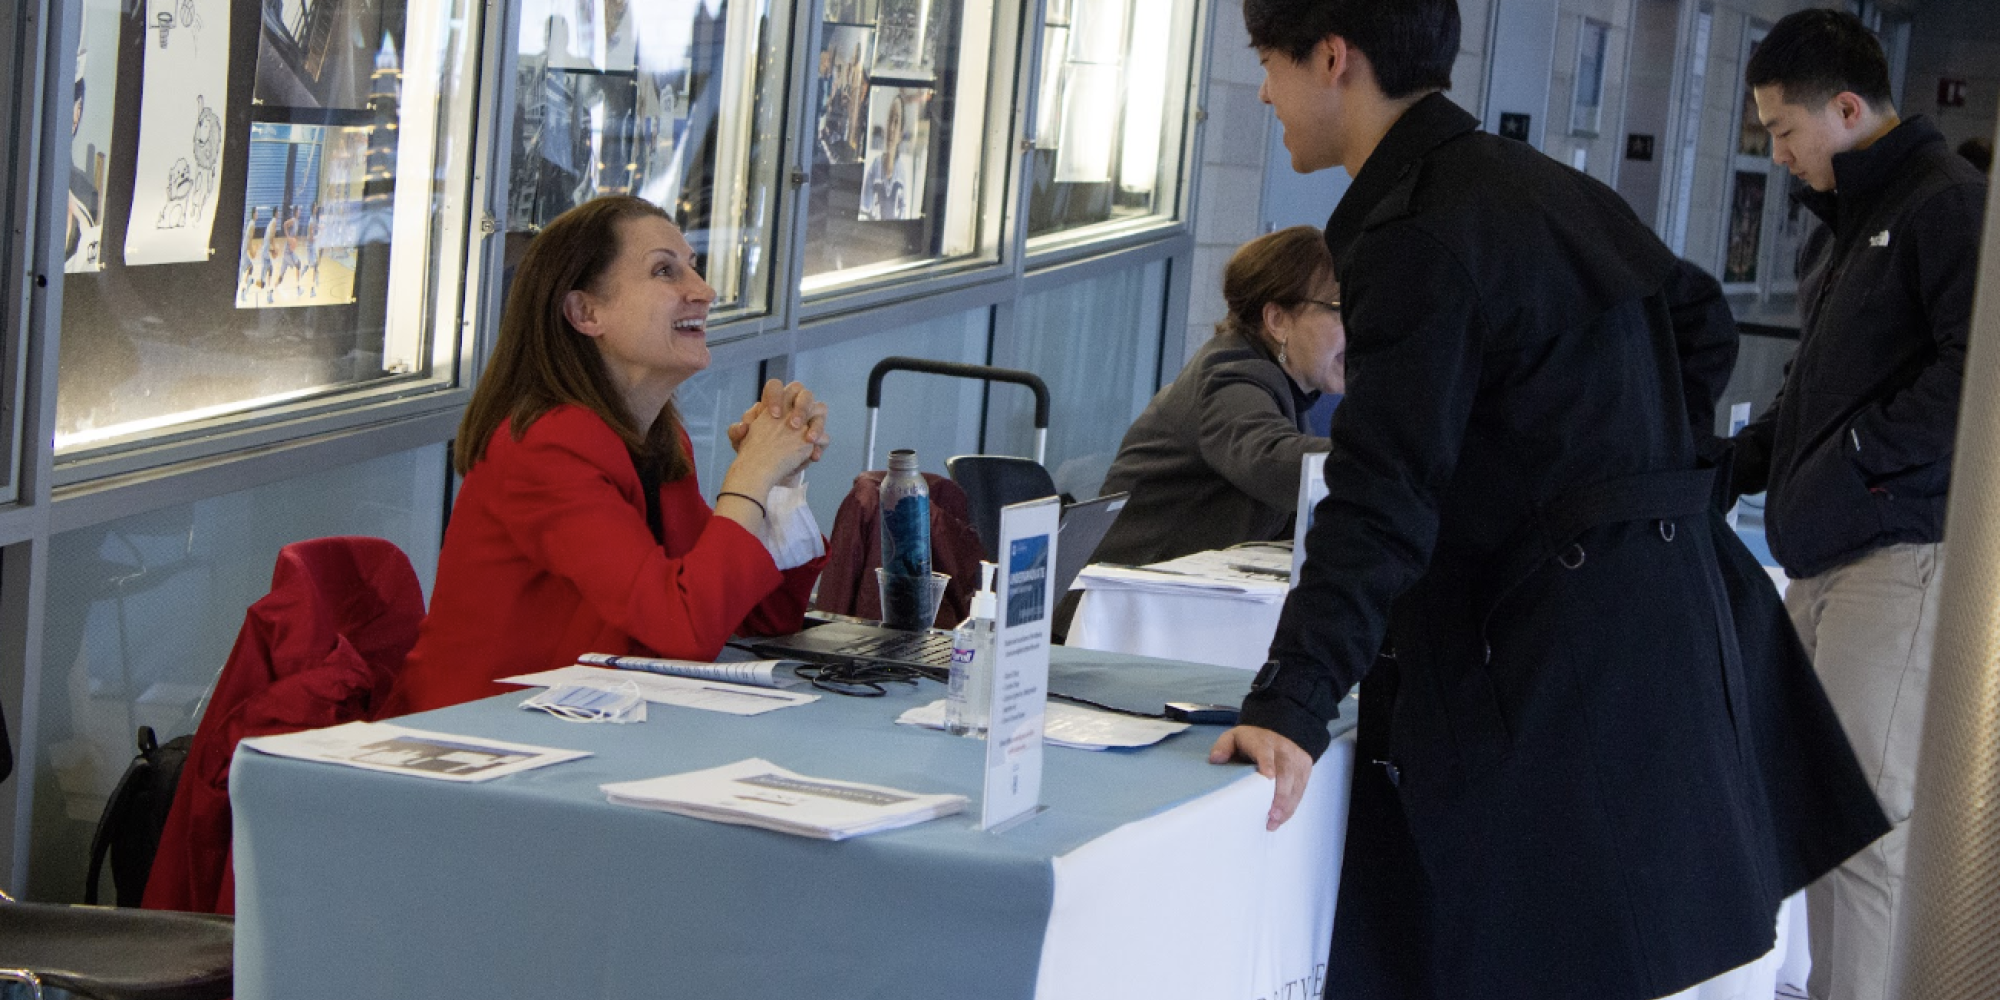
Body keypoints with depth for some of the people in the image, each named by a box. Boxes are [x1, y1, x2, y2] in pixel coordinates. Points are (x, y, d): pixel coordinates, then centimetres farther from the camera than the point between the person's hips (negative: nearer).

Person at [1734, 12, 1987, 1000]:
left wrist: (1855, 458, -14)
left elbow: (1974, 374, -18)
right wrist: (1726, 465, 21)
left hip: (1902, 557, -10)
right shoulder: (1838, 228, 23)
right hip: (1823, 564, 10)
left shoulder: (1951, 204, -8)